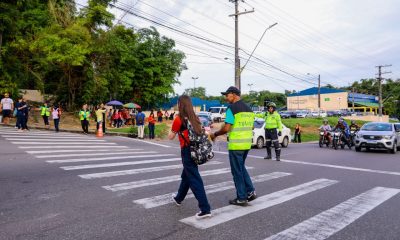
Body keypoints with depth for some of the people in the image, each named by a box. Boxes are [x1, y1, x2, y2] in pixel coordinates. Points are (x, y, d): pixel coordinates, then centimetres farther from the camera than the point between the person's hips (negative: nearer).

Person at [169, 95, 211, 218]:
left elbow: (170, 137, -2)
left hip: (187, 151, -8)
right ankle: (179, 198, 45)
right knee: (186, 176, 25)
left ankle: (205, 209, -5)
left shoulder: (179, 119, -10)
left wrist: (172, 127, 14)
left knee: (195, 180, -5)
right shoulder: (195, 118, 7)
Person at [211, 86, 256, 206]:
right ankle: (250, 191, 17)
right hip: (247, 143, 8)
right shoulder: (249, 109, 11)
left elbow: (226, 128, -18)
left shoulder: (232, 108, -13)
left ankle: (241, 198, 11)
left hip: (236, 145, -8)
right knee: (241, 168, 22)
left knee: (237, 171, 4)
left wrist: (215, 134, -2)